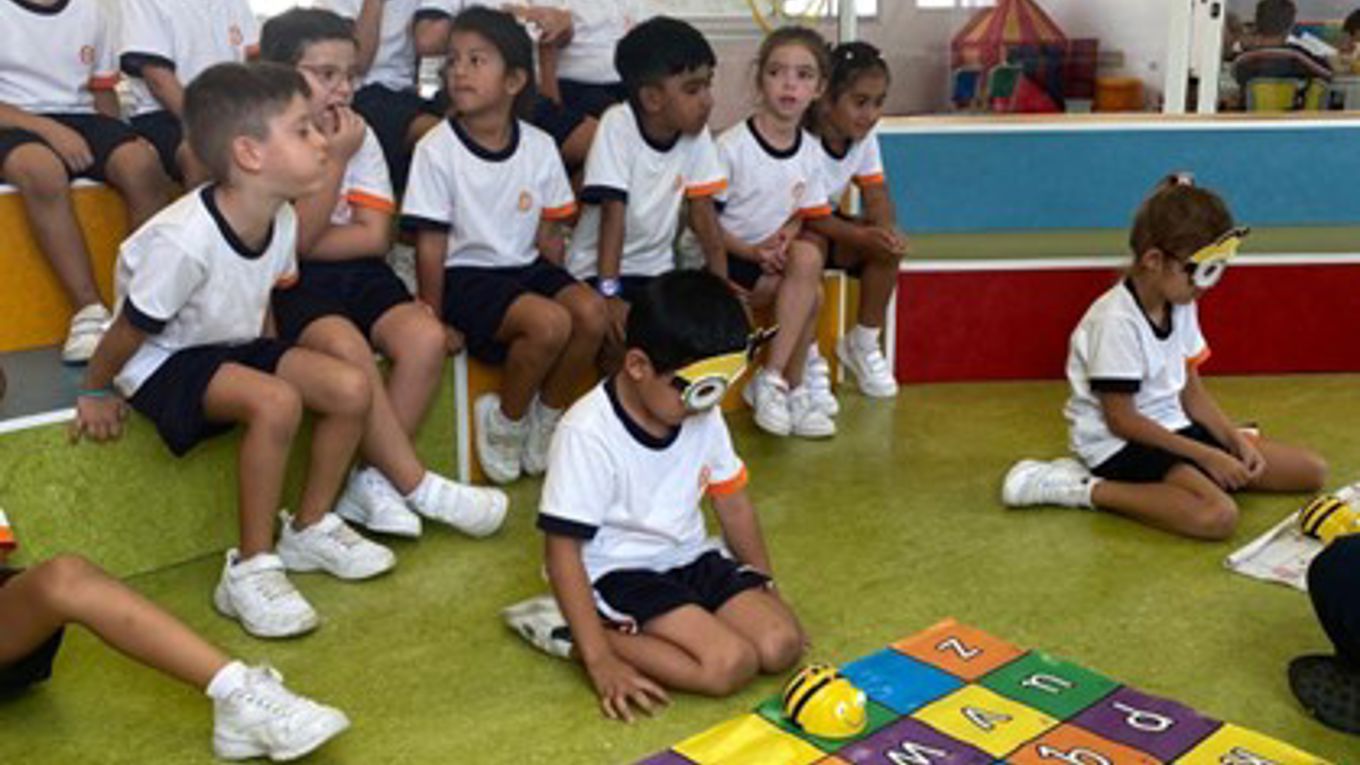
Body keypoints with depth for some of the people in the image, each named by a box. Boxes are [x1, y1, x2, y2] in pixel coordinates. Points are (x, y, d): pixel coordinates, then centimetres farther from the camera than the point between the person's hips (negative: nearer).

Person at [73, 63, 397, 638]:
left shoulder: (282, 219, -10)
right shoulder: (183, 240, -32)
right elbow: (132, 327, -18)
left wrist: (271, 357, 5)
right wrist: (95, 392, -6)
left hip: (235, 345, 8)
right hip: (165, 361, -7)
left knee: (350, 388, -10)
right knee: (276, 402, -33)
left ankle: (310, 529, 10)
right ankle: (251, 570, -18)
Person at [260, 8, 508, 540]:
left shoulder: (359, 136, 6)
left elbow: (374, 237, -1)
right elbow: (295, 239, -15)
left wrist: (307, 242, -12)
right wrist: (335, 159, -15)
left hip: (357, 274, 5)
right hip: (290, 281, -4)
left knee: (426, 337, -23)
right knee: (347, 346, -33)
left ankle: (374, 481, -12)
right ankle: (418, 487, -20)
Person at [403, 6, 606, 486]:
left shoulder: (539, 147, 1)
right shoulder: (437, 149, -10)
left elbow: (547, 235, 9)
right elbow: (431, 244, -7)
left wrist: (558, 286, 2)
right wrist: (433, 320, -7)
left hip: (525, 267, 5)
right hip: (468, 275, -4)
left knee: (591, 311, -24)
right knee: (549, 322, -30)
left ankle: (547, 417, -1)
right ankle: (505, 422, -3)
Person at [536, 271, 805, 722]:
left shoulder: (704, 416, -2)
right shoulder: (588, 434, -23)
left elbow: (732, 502, 12)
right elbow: (563, 551, -21)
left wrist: (765, 587, 14)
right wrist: (599, 660, -24)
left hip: (689, 559, 8)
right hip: (619, 574, -8)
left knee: (782, 643, -11)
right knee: (731, 664, -24)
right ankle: (580, 637, -9)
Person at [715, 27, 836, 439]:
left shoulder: (810, 153, 1)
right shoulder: (731, 146, -15)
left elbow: (801, 215, 9)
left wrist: (782, 240, -13)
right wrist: (751, 252, -20)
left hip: (773, 257, 6)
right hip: (724, 259, -5)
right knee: (808, 278, -24)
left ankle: (775, 380, -14)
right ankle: (790, 386, -11)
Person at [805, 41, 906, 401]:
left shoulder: (865, 138, -6)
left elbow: (876, 196, -6)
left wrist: (887, 229, -29)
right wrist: (861, 235, -36)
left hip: (826, 225, 7)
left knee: (888, 247, -13)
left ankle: (863, 345, 3)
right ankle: (805, 357, -17)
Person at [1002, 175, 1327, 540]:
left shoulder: (1181, 306, 3)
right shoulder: (1117, 321, -23)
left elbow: (1191, 391, 10)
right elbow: (1121, 421, -20)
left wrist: (1234, 439, -5)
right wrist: (1205, 455, -18)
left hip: (1171, 427, 9)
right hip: (1120, 445, -9)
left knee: (1312, 470, 5)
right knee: (1218, 516, -35)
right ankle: (1086, 489, -21)